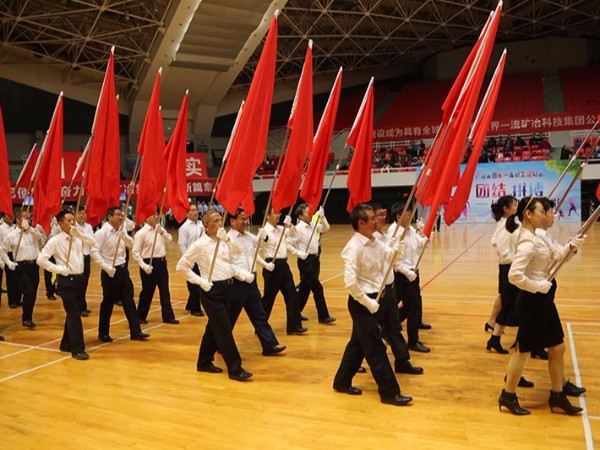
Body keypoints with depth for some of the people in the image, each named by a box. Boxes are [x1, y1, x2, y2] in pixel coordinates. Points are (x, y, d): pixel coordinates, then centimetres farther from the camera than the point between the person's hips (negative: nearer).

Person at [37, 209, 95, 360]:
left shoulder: (78, 237, 8)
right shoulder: (55, 240, -8)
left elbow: (92, 242, -9)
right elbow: (41, 259, -11)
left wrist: (79, 233, -18)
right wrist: (57, 269, -14)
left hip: (79, 279, 6)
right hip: (66, 281, -6)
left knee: (73, 313, 14)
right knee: (74, 314, -7)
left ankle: (66, 344, 29)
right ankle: (78, 349, -1)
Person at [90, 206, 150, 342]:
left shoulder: (122, 231, 8)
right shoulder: (102, 232, -13)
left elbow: (131, 244, 2)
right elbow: (94, 252, -17)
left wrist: (124, 236, -17)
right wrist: (107, 267, -22)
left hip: (122, 269, 6)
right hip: (110, 271, -6)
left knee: (129, 300, 7)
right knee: (108, 303, 5)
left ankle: (135, 332, 13)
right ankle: (103, 333, 22)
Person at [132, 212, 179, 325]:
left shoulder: (160, 229, 8)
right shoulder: (141, 233, -11)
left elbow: (169, 239, -2)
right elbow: (135, 252, -13)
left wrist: (162, 232, -18)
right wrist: (144, 265, -19)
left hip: (161, 262, 6)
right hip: (150, 263, -6)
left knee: (165, 291, 9)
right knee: (147, 291, 5)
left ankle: (168, 316, 15)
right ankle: (140, 316, 22)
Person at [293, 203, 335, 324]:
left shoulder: (314, 226, 8)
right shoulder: (298, 228, -14)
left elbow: (326, 229, 10)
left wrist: (322, 217, -2)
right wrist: (299, 253, -17)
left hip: (315, 259, 8)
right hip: (305, 260, -8)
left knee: (306, 287, 14)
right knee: (317, 288, -6)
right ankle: (323, 316, 1)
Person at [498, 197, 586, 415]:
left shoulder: (534, 237, 10)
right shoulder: (527, 242, -22)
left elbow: (550, 260, 16)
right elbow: (514, 275, -31)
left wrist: (570, 247, 5)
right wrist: (539, 286, -21)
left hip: (543, 300, 10)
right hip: (533, 301, -10)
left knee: (557, 348, 16)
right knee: (523, 349, 2)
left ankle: (557, 396, 28)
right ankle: (508, 396, 17)